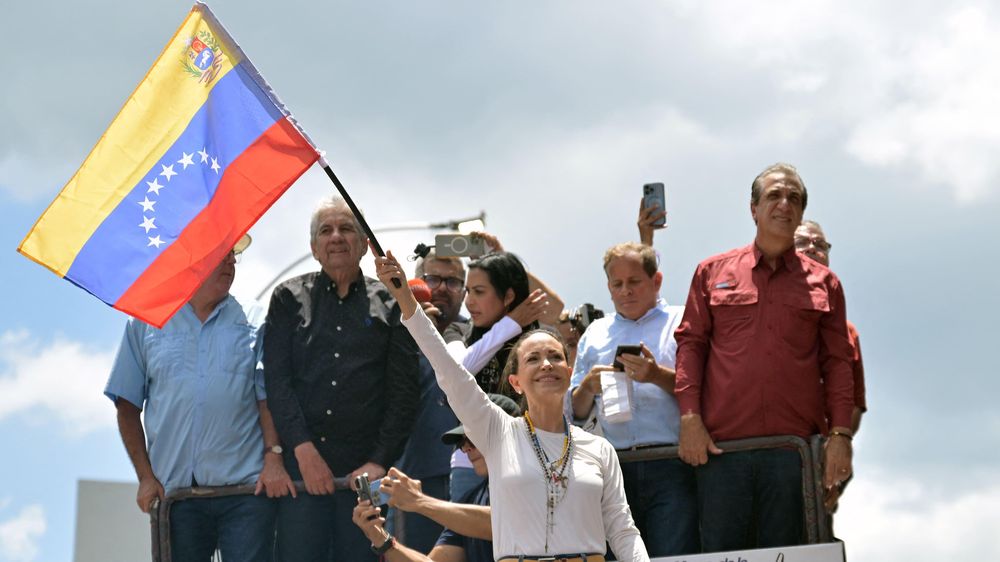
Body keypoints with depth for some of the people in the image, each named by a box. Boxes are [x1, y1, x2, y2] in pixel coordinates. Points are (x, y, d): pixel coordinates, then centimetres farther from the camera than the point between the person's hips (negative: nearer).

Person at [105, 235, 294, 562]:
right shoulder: (146, 323, 11)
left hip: (245, 489, -1)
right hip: (173, 492, 1)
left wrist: (273, 455, -10)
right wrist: (146, 476, 3)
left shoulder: (253, 321, 11)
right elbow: (127, 405, 11)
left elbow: (268, 396, 5)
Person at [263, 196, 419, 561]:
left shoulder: (388, 305, 9)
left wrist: (380, 461, -6)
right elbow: (276, 379, 2)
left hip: (366, 467, 0)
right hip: (301, 462, 0)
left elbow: (404, 391, 5)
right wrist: (304, 450, -9)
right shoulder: (289, 298, 10)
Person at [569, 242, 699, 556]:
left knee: (675, 556, -14)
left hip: (670, 469, -4)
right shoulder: (596, 334, 23)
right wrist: (587, 387, 1)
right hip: (615, 469, 4)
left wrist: (658, 376, -14)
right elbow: (576, 412, 22)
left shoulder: (680, 323, 10)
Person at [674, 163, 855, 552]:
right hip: (721, 446, 0)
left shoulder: (823, 283, 13)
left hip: (796, 447, 0)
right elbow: (690, 343, 9)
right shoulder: (713, 272, 13)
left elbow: (837, 362, 10)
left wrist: (840, 434, -1)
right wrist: (690, 417, -2)